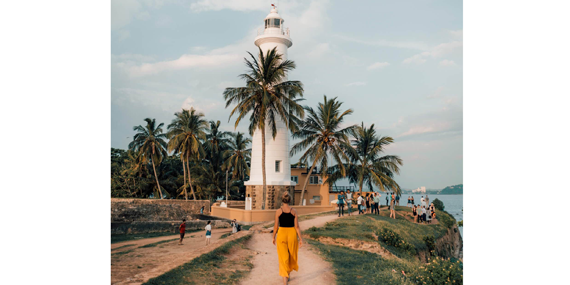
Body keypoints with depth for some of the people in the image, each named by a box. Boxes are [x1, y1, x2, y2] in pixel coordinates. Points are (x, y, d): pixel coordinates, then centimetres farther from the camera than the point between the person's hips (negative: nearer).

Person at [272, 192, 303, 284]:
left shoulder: (278, 211, -7)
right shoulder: (294, 211, -4)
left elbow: (276, 226, -4)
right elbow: (297, 226, -5)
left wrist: (273, 237, 9)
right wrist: (300, 239, 1)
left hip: (281, 234, -2)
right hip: (292, 234, 2)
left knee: (283, 257, 2)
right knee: (291, 255, 21)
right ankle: (288, 274, 38)